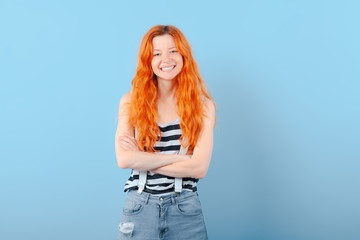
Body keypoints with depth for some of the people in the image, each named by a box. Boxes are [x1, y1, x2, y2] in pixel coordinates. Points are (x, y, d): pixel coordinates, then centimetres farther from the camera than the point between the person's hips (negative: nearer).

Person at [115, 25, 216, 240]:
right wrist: (181, 158, -11)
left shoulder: (203, 106, -1)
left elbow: (200, 168, -10)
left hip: (185, 208, 0)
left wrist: (142, 158, -9)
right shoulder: (131, 102, 0)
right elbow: (124, 160, -11)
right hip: (139, 206, 0)